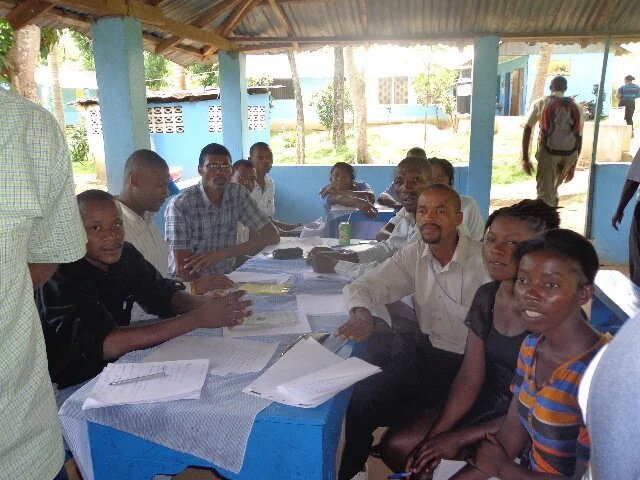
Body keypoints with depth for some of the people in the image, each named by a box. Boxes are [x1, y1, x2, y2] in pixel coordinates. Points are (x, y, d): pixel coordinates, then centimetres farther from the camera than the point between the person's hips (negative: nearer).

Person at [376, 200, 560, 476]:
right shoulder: (486, 297, -3)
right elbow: (470, 378, -1)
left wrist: (459, 439, -17)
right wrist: (434, 436, -12)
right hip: (489, 403, 6)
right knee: (396, 446, -1)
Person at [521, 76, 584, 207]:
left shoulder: (541, 103, 5)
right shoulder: (577, 108, 13)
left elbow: (527, 130, -3)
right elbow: (579, 139, 11)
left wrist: (525, 158, -2)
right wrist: (573, 166, 15)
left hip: (548, 152, -4)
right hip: (570, 154, 4)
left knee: (545, 194, -5)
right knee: (552, 188, 27)